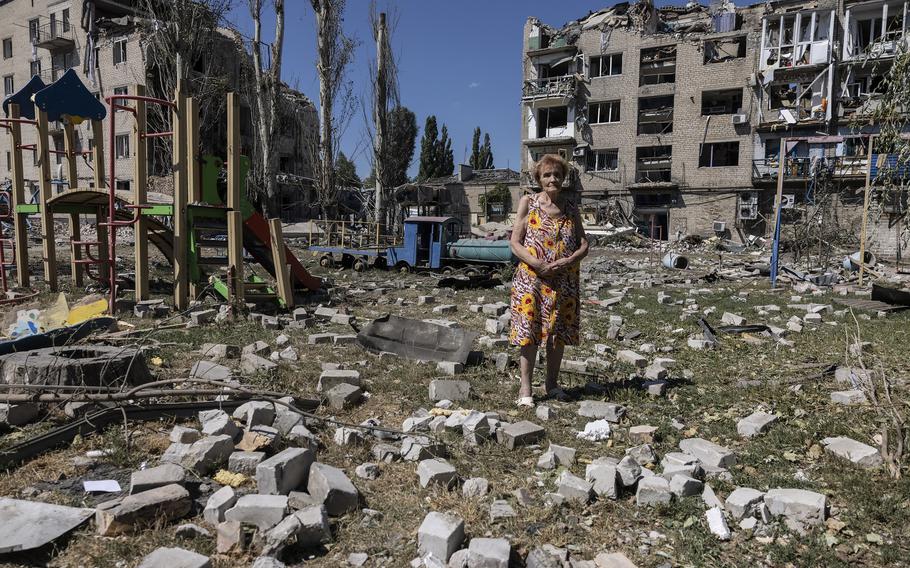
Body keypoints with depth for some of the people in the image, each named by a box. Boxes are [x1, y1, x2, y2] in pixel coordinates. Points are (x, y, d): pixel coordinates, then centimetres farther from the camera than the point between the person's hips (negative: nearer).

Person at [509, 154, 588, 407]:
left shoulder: (571, 208, 9)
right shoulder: (528, 203, 0)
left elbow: (584, 244, 7)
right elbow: (515, 243, -5)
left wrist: (569, 261, -14)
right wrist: (539, 265, -18)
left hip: (564, 280, 3)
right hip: (531, 278, -3)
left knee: (558, 332, 11)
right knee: (529, 331, -3)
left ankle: (552, 383, 26)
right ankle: (525, 388, 6)